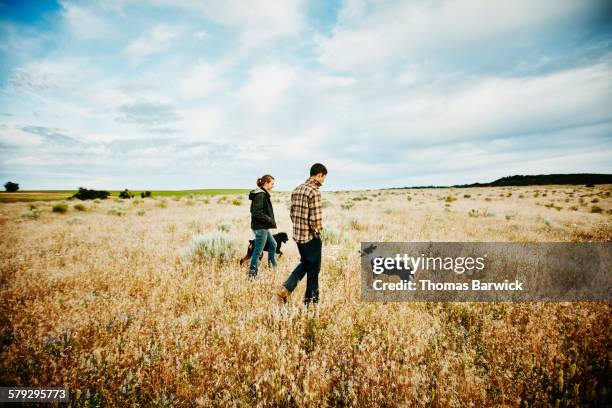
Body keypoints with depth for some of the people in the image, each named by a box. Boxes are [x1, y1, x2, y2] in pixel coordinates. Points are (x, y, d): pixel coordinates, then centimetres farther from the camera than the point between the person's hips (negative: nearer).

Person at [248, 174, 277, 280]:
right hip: (260, 227, -10)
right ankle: (252, 274, 11)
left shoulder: (263, 194, 12)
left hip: (263, 227, 10)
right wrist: (271, 221, -17)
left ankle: (272, 266, 37)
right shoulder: (260, 195, -19)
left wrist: (271, 221, 11)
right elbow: (257, 213, -24)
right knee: (258, 252, 0)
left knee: (273, 245, 23)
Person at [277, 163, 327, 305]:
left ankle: (285, 289, 12)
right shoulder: (314, 191, -18)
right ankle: (311, 300, 22)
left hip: (298, 235, 8)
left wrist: (299, 227, 16)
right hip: (311, 237, -8)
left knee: (304, 263, 24)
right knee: (313, 268, 9)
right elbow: (315, 219, -23)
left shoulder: (297, 189, 8)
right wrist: (319, 233, -6)